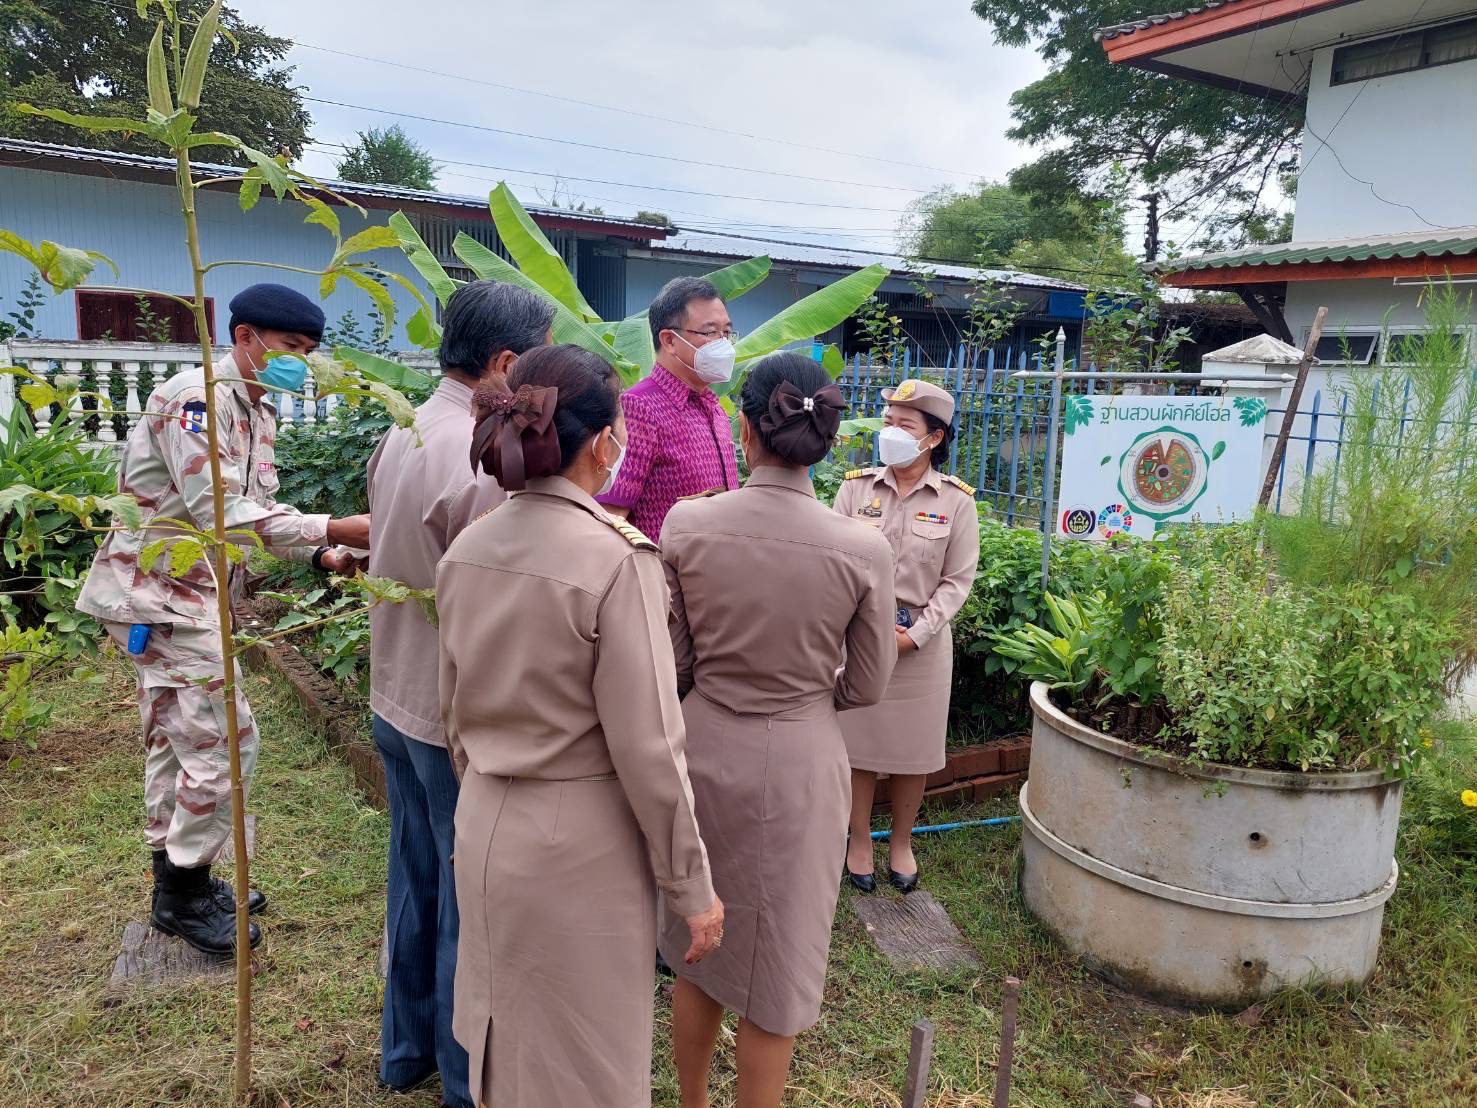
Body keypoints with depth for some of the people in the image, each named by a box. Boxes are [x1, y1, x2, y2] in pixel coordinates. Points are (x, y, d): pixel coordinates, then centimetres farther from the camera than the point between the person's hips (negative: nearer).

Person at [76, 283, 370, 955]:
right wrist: (337, 529, -34)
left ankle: (176, 883, 30)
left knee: (175, 741, 17)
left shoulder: (257, 410, 11)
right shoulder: (196, 398, -20)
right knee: (225, 741, -7)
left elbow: (254, 510, 11)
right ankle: (184, 895, 10)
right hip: (158, 592, -10)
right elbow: (223, 513, -30)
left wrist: (323, 556, -4)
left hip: (182, 596, 10)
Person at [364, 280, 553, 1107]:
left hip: (396, 699, 9)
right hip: (463, 716, -8)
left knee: (415, 880, 22)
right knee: (473, 902, 9)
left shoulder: (402, 435, 3)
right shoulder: (487, 460, -25)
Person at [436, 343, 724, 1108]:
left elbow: (456, 715, 10)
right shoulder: (616, 557, -21)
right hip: (579, 846, -6)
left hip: (485, 830, 7)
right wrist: (692, 886, -8)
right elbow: (647, 746, -19)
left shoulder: (467, 550, -1)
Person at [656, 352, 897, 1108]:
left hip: (703, 751, 3)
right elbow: (867, 686, -3)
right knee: (775, 969, 16)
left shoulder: (686, 525, -12)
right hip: (798, 763, -2)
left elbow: (673, 663, -3)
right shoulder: (863, 550, -14)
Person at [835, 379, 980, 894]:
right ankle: (860, 841, 27)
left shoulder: (956, 500, -3)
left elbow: (957, 579, -3)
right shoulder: (856, 487, -1)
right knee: (858, 743, 9)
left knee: (913, 749, 11)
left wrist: (916, 634, -13)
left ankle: (901, 842, 31)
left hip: (923, 641, 0)